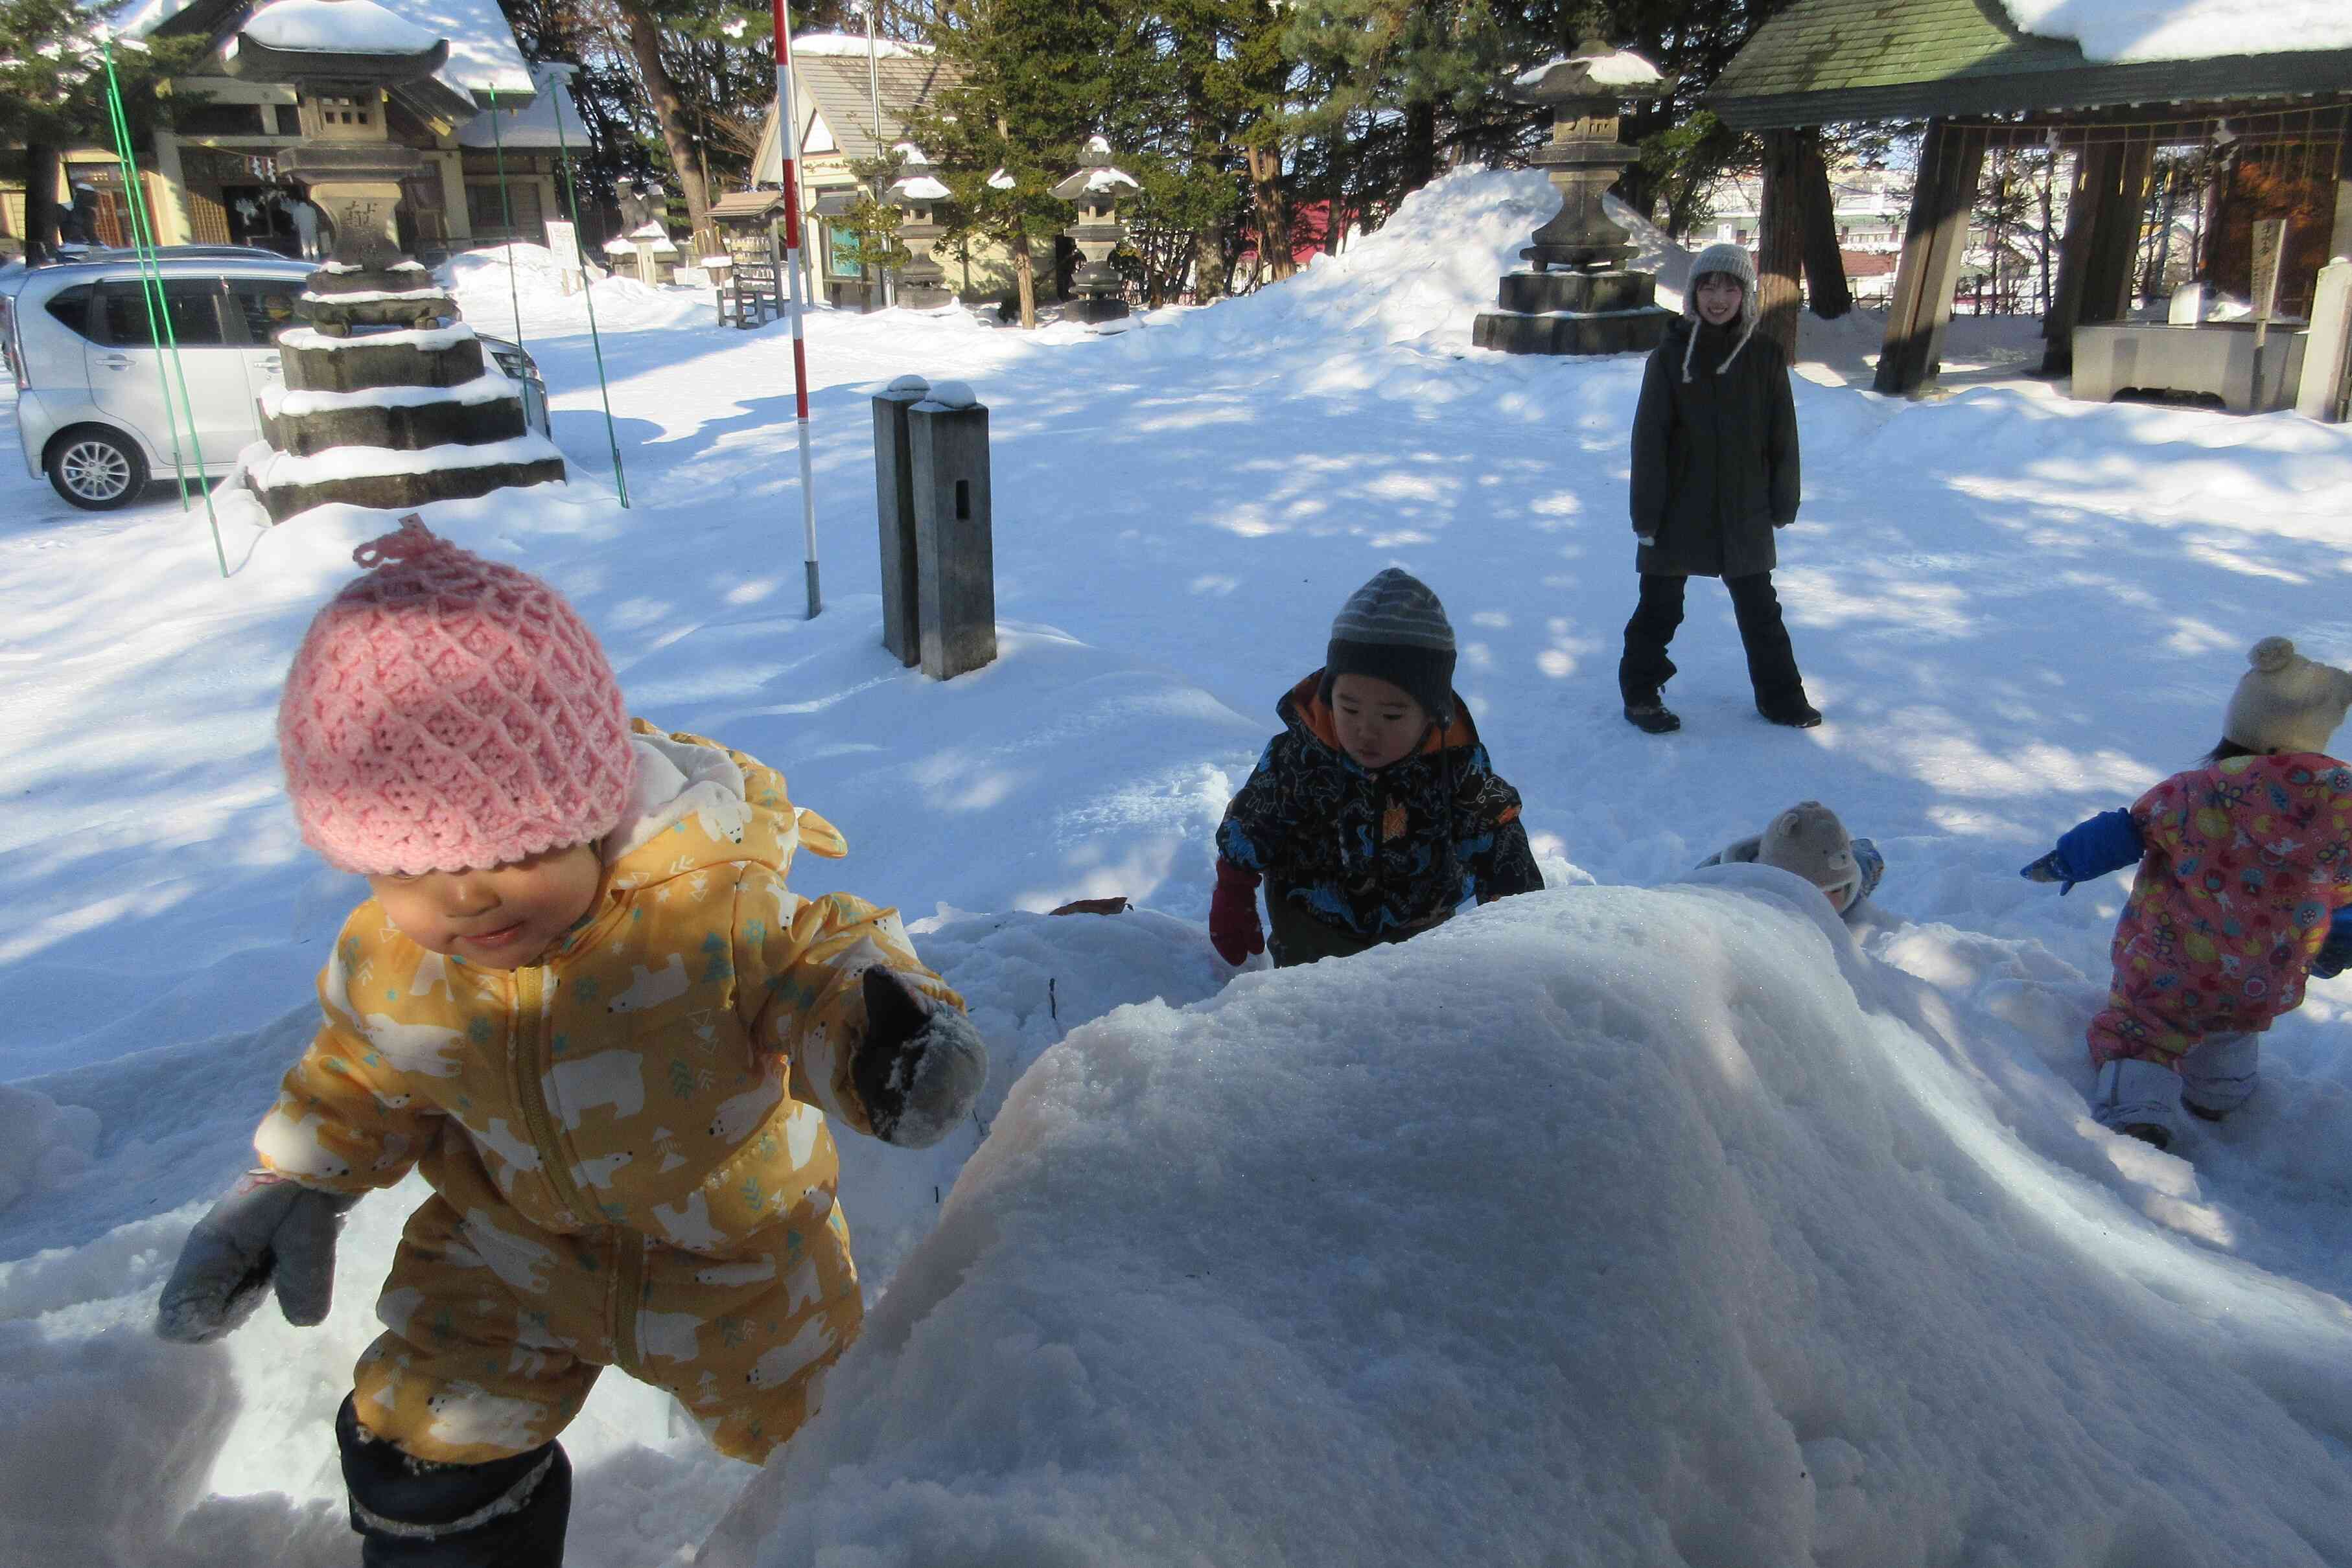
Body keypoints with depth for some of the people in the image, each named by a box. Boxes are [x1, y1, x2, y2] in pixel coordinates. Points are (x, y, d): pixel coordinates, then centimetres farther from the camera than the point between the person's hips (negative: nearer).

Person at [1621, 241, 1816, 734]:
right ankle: (1640, 693, 22)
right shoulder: (1670, 356, -5)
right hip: (1678, 511, -2)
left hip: (1744, 513, 2)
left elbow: (1782, 436, 6)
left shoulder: (1764, 356, 0)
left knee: (1759, 608, 13)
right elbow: (1648, 439, -7)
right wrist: (1646, 513, -10)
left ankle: (1780, 695, 27)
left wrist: (1783, 504, 6)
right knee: (1660, 606, 7)